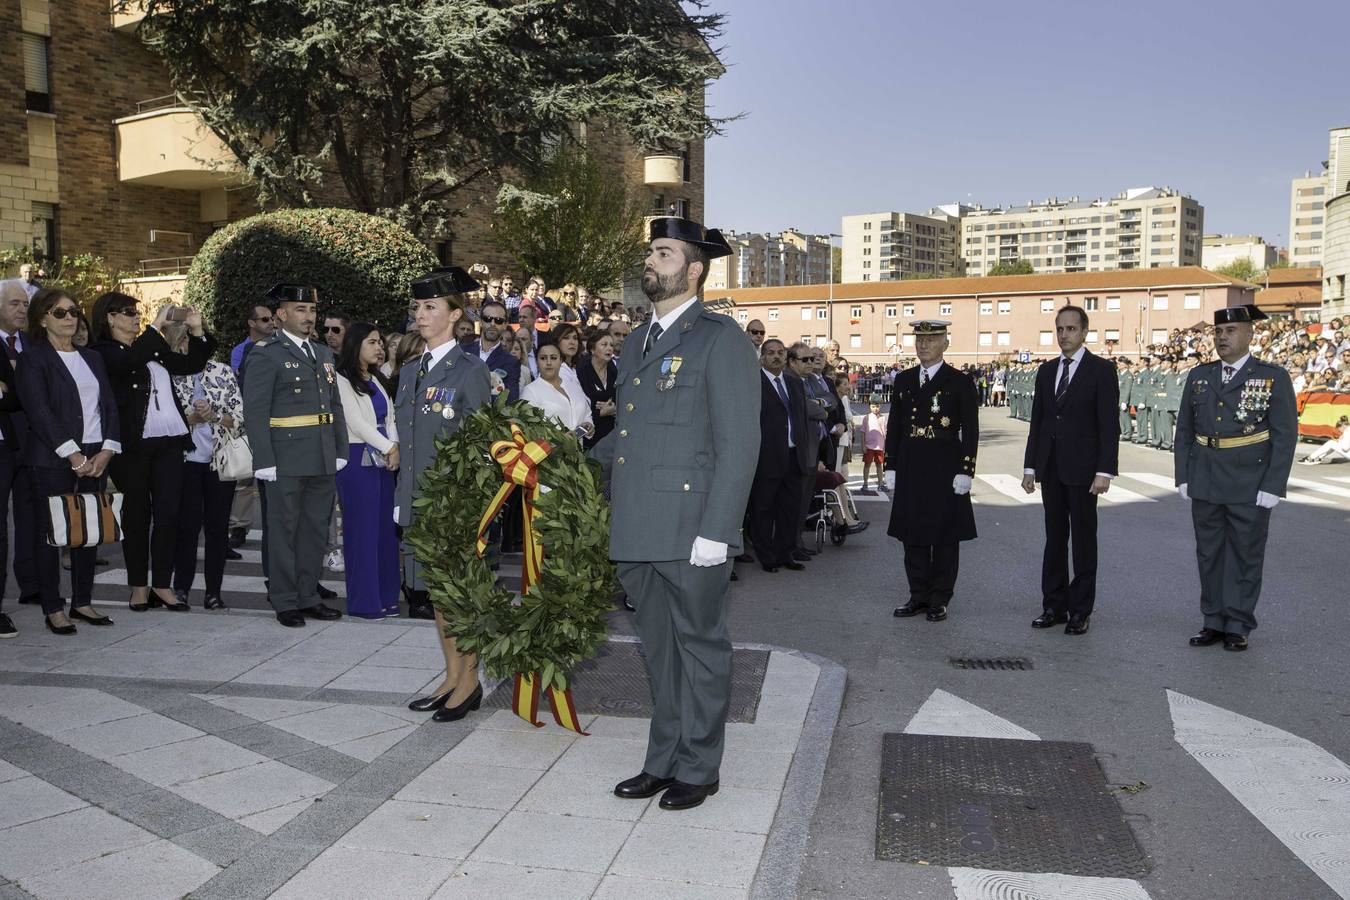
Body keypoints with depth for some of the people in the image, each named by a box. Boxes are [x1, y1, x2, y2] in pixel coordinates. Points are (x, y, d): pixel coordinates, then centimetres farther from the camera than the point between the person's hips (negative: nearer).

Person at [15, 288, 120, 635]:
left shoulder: (93, 357, 16)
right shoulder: (34, 359, -1)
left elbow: (109, 406, 11)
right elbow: (39, 411, -11)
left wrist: (106, 451, -3)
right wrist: (73, 456, -16)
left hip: (95, 459, 5)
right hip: (51, 460, -5)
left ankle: (82, 602, 16)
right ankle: (53, 609, 5)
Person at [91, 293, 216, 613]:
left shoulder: (152, 348, 18)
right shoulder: (104, 352, -1)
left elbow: (191, 364, 22)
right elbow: (130, 362, -22)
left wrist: (197, 330, 9)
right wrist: (157, 326, -16)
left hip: (169, 442, 5)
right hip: (133, 445, -5)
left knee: (169, 513, 2)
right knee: (137, 514, 4)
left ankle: (162, 585, 9)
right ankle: (139, 586, 15)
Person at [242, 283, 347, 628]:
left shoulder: (323, 353, 15)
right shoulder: (265, 354, -6)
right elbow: (255, 412, -10)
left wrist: (340, 451, 10)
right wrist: (265, 461, -15)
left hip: (323, 460, 7)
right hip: (286, 460, -6)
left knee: (315, 529, 12)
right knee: (283, 530, 3)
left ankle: (308, 596, 23)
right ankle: (285, 602, 13)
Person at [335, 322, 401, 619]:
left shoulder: (376, 380, 17)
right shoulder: (342, 380, -6)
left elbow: (389, 418, 12)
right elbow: (356, 421, -13)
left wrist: (394, 448, -7)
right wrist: (389, 448, -12)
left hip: (383, 460, 8)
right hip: (358, 459, -7)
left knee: (385, 527, 8)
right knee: (361, 528, -4)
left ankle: (386, 595, 16)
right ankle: (363, 600, 3)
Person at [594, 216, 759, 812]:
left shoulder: (721, 339, -6)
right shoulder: (639, 342, 18)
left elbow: (739, 442, -12)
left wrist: (716, 531, -17)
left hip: (690, 532, -7)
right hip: (637, 532, 7)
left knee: (700, 649, 7)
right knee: (660, 652, 17)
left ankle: (697, 768, 21)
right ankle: (663, 762, 29)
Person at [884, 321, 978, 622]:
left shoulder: (961, 382, -3)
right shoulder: (903, 380, 10)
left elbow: (970, 430, -5)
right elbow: (894, 425, 12)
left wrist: (966, 471, -11)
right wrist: (891, 466, 8)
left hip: (945, 469, -4)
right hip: (910, 468, 4)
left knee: (944, 537, 3)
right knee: (912, 534, 8)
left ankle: (939, 599, 13)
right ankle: (918, 595, 19)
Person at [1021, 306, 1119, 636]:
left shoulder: (1102, 370, -5)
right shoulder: (1046, 370, 12)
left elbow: (1110, 425, -9)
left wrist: (1104, 471, -15)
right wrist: (1030, 466, 9)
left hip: (1082, 469, -5)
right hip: (1051, 469, 5)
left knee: (1083, 540, 3)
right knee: (1054, 538, 10)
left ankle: (1080, 611, 10)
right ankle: (1054, 605, 17)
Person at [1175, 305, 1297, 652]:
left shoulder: (1273, 378, -3)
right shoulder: (1198, 377, 8)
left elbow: (1285, 436, -6)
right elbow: (1184, 431, 11)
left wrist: (1272, 487, -11)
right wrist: (1183, 478, 5)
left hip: (1250, 488, -4)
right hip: (1205, 486, 4)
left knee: (1245, 557, 5)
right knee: (1209, 555, 10)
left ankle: (1238, 627, 15)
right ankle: (1214, 622, 20)